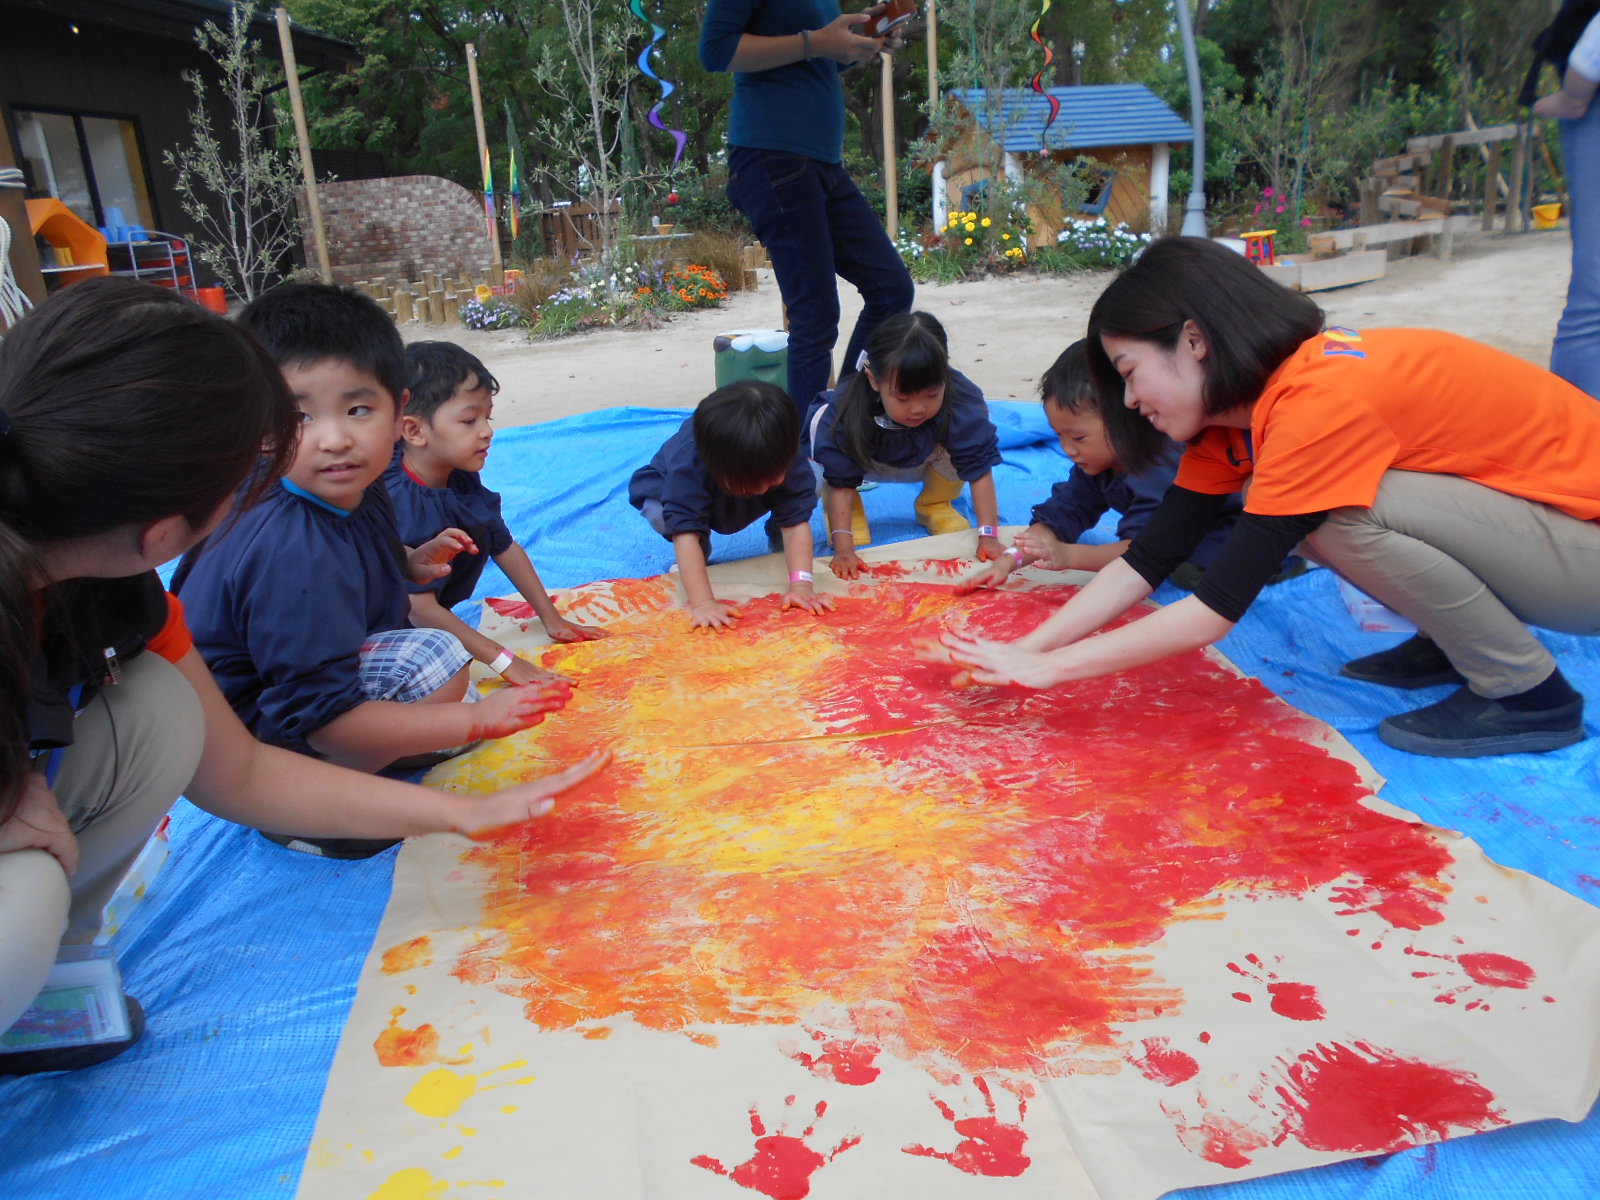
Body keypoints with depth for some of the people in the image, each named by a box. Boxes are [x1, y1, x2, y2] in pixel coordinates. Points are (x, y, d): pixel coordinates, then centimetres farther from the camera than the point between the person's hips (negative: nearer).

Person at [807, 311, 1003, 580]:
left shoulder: (962, 402, -36)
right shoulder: (846, 411, -39)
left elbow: (979, 467, -31)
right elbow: (840, 481, -33)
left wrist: (988, 535, -37)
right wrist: (843, 548, -40)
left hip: (926, 464, 2)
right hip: (870, 465, -1)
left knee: (972, 426, -30)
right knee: (822, 422, -33)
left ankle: (934, 504, -1)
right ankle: (851, 512, -8)